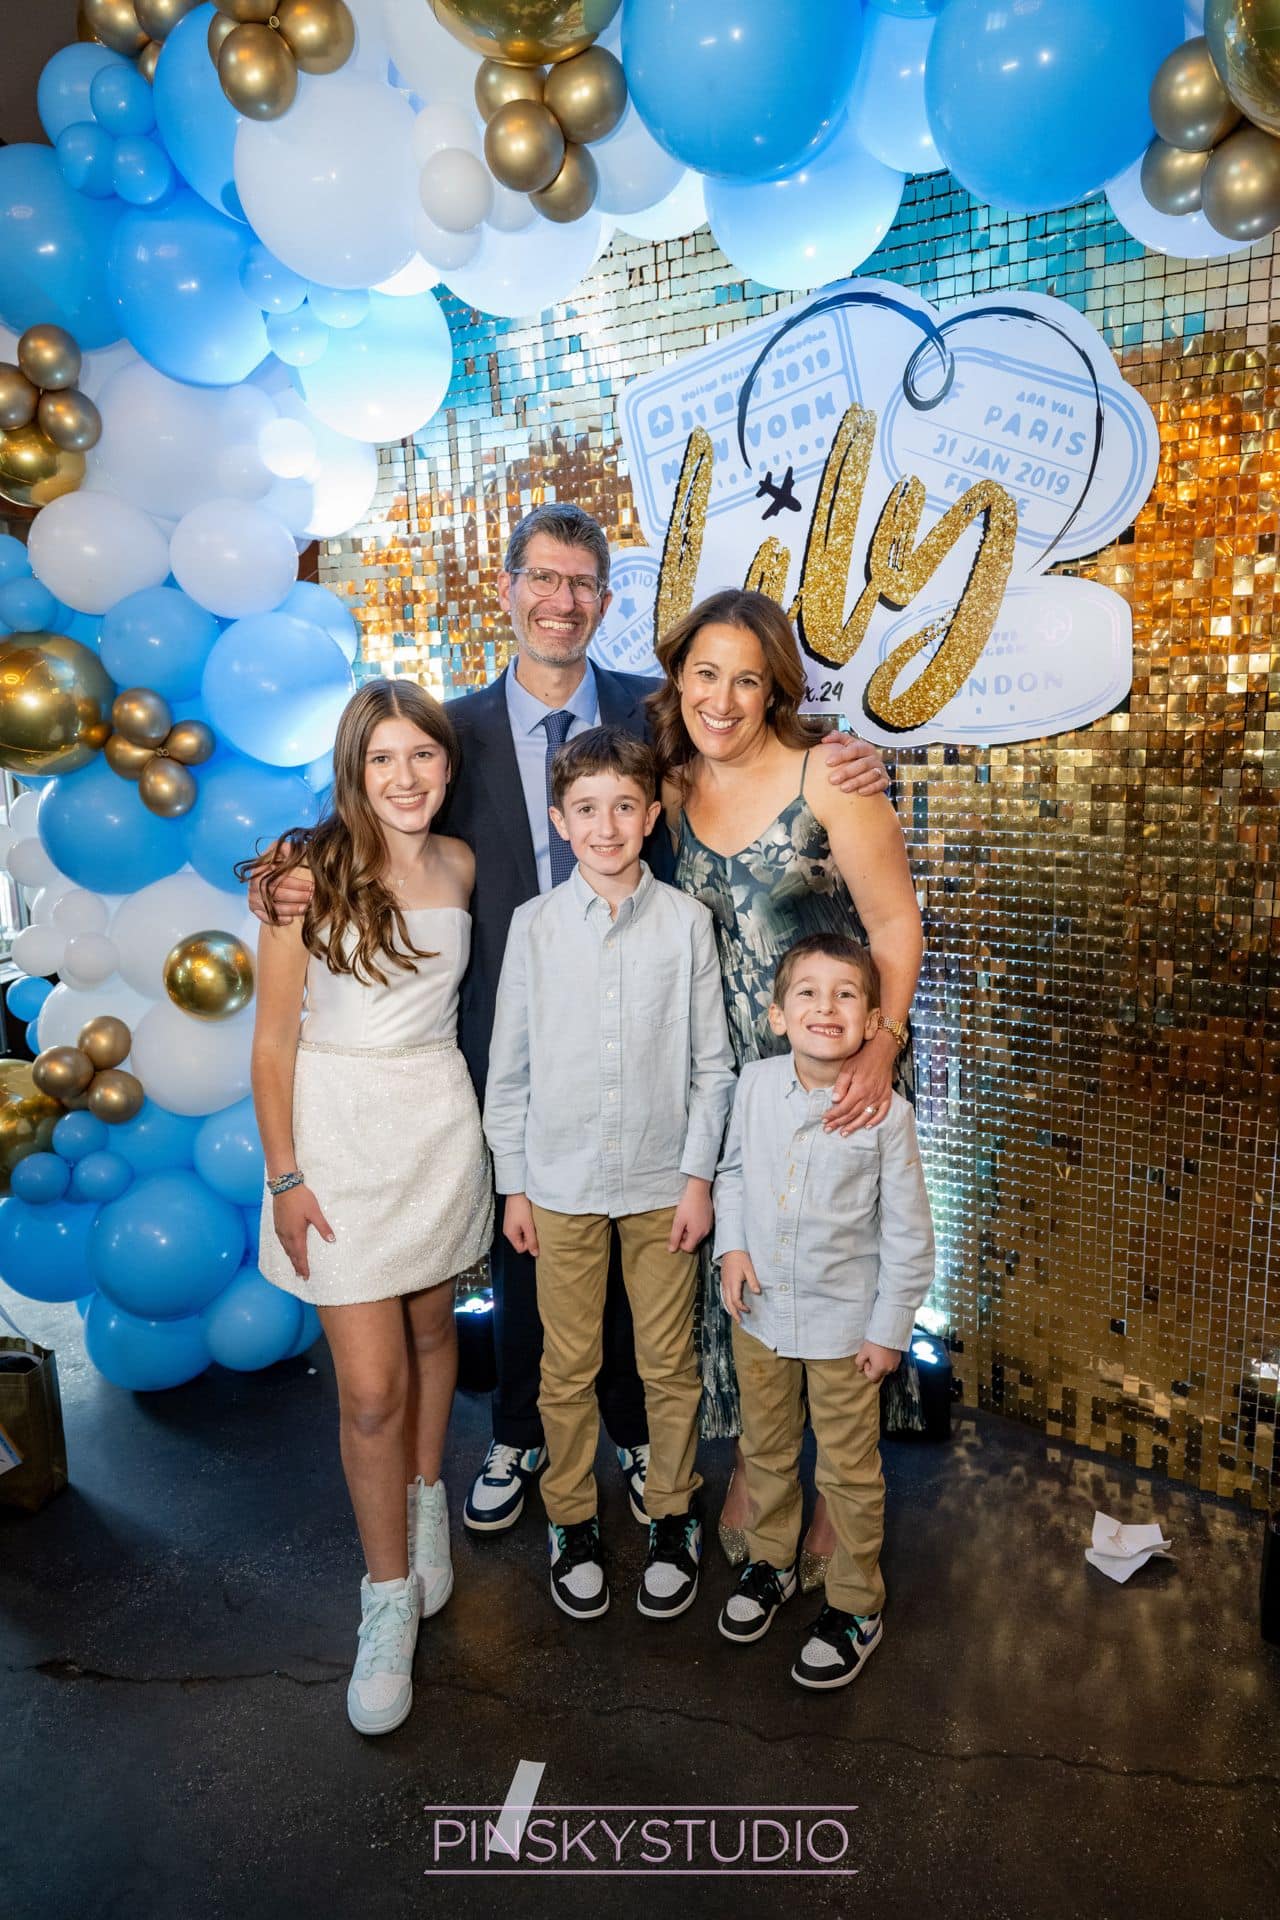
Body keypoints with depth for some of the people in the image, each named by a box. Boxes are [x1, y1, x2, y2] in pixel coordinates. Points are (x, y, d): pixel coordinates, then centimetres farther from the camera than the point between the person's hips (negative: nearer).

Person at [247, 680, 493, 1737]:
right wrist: (285, 1176, -9)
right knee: (370, 1388, 0)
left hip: (440, 1122, 4)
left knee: (429, 1329, 20)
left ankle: (426, 1501, 45)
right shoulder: (308, 872, -11)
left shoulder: (461, 866, 2)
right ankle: (391, 1596, 20)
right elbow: (275, 1038, -8)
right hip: (338, 1128, -4)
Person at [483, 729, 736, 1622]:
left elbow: (712, 1061, -1)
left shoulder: (686, 921, -5)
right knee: (569, 1366, 13)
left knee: (670, 1362, 13)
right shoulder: (536, 924, -4)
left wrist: (699, 1175, -3)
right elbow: (510, 1065, 1)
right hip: (561, 1181, 1)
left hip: (663, 1180, 0)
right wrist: (514, 1184, 2)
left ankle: (673, 1517, 34)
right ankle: (573, 1521, 34)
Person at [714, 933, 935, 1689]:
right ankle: (771, 1563, 47)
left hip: (844, 1323, -3)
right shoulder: (756, 1084, -9)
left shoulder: (886, 1112, -19)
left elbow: (908, 1231, -11)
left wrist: (890, 1329, -8)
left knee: (849, 1470, 13)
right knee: (766, 1450, 22)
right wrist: (732, 1246, -4)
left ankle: (855, 1605, 34)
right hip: (759, 1312, 4)